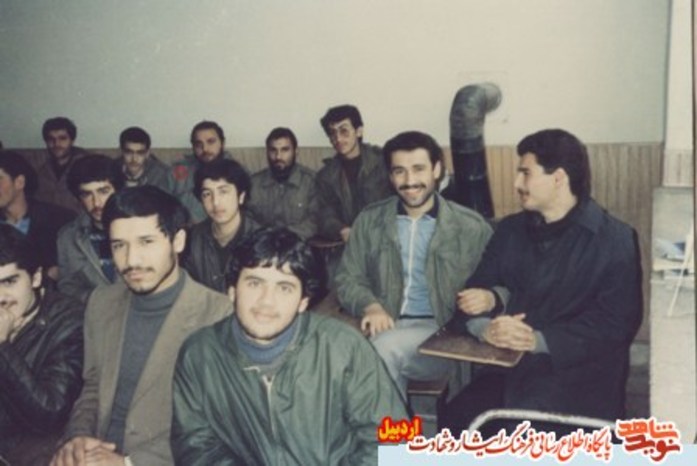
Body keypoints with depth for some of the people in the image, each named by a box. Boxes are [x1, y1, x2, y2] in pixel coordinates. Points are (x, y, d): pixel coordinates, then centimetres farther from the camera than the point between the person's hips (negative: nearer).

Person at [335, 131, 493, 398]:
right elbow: (347, 279, 10)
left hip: (442, 333, -1)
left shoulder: (471, 226, 3)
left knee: (383, 348, -30)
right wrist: (371, 306, -12)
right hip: (387, 326, 2)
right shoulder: (369, 221, 10)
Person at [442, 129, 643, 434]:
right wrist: (486, 327, -14)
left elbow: (617, 323, -9)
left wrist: (540, 340, -19)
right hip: (508, 368, 5)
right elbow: (474, 292, 9)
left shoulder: (615, 240, -2)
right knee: (458, 419, -20)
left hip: (579, 373, -4)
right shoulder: (510, 229, 14)